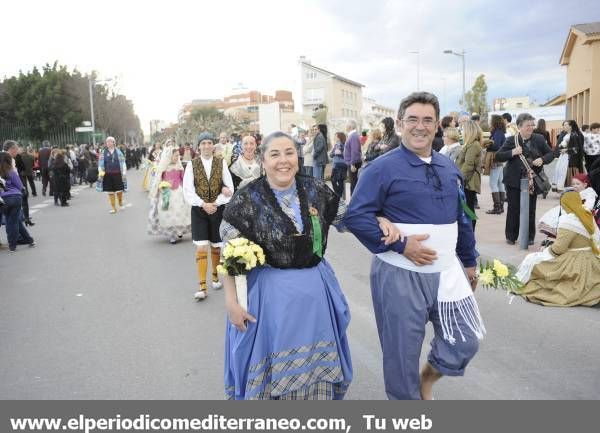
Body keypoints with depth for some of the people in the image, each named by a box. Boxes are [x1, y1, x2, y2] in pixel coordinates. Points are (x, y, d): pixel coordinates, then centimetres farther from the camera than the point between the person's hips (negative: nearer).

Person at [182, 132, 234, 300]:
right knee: (201, 248, -7)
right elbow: (188, 190, -6)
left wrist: (216, 203, -14)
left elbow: (229, 188, -4)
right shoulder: (192, 164, -2)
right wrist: (203, 204, -17)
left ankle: (215, 276, 35)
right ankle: (202, 287, -4)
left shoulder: (221, 163, -1)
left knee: (216, 246, 13)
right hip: (199, 210, -1)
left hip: (218, 209, 1)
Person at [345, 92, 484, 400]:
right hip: (400, 275, -5)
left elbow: (462, 219, 17)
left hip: (447, 271, 6)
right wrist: (400, 245, -19)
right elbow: (355, 216, -16)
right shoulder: (383, 168, -11)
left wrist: (469, 262, 19)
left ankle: (426, 380, 42)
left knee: (465, 344, 13)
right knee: (402, 352, 9)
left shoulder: (449, 168, 9)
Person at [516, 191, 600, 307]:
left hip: (573, 266, -9)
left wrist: (547, 250, -1)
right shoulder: (588, 217, 5)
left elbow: (558, 248, -20)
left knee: (532, 260, 3)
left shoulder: (568, 219, -19)